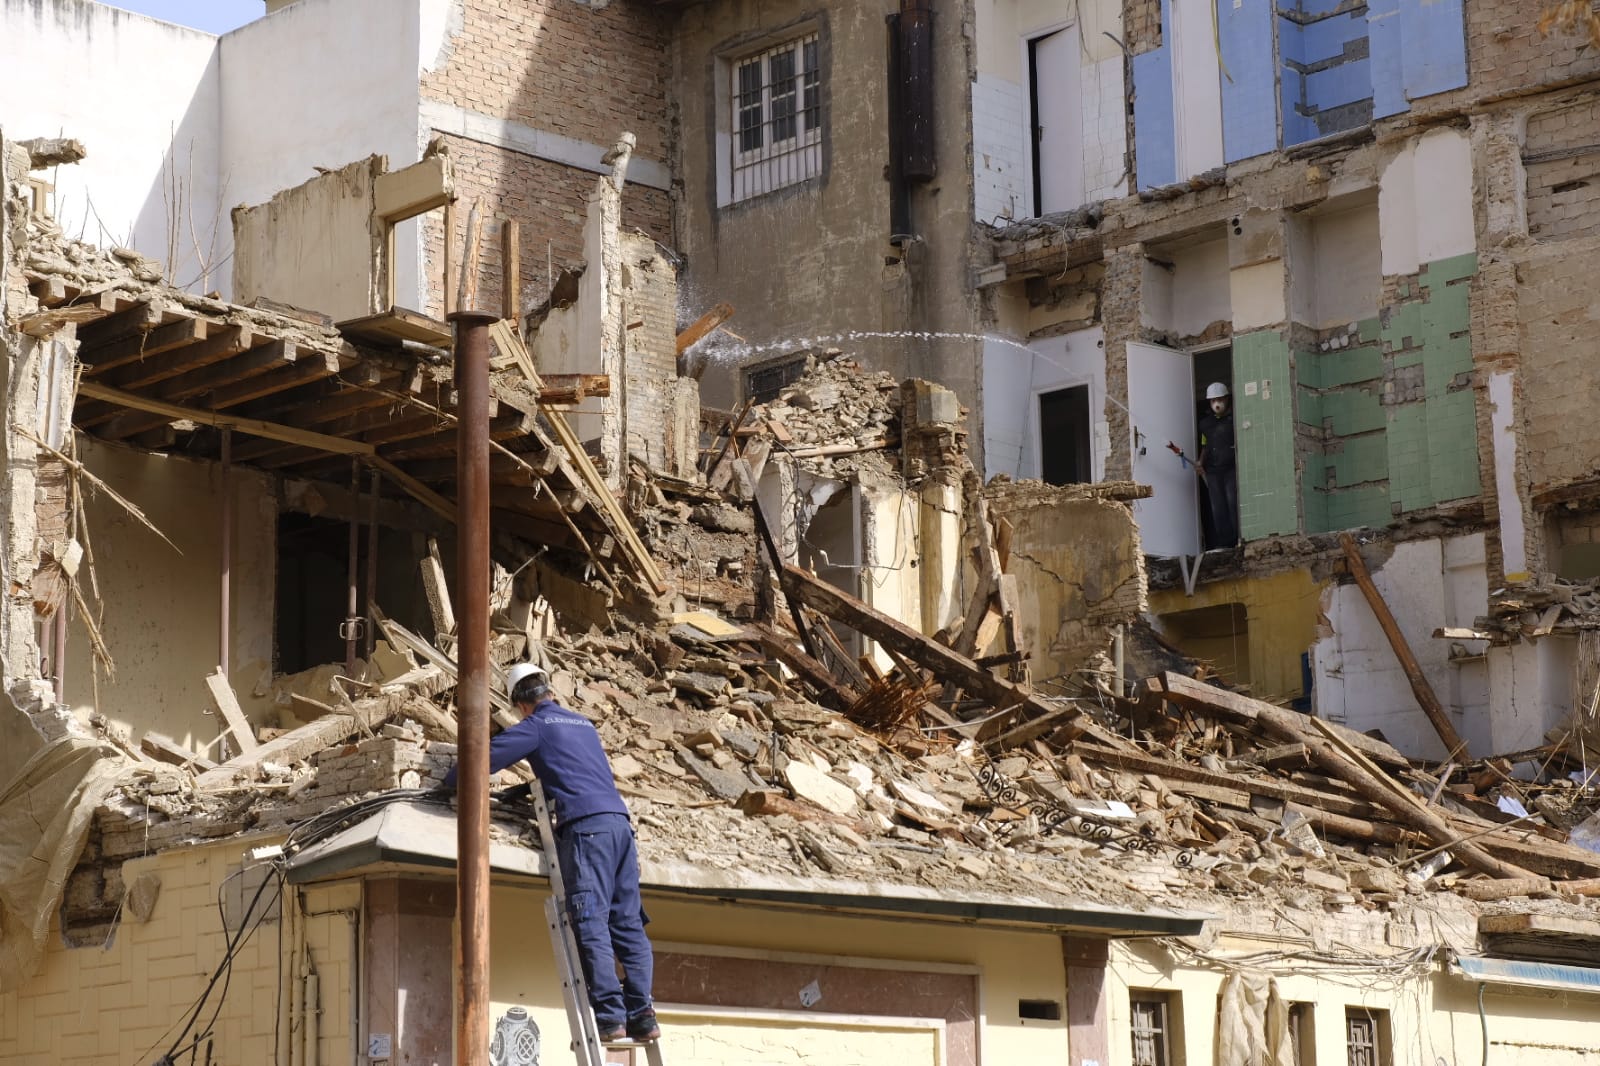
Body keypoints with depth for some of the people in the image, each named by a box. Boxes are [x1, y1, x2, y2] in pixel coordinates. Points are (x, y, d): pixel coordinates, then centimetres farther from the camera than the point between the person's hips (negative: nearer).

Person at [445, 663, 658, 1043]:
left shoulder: (536, 726, 6)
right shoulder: (583, 723, 27)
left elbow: (487, 758, 1)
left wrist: (450, 781, 19)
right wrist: (542, 782, 56)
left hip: (585, 825, -7)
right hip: (619, 821, 7)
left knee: (590, 922, -11)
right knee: (628, 923, 4)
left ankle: (609, 1015, -19)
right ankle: (641, 1014, -3)